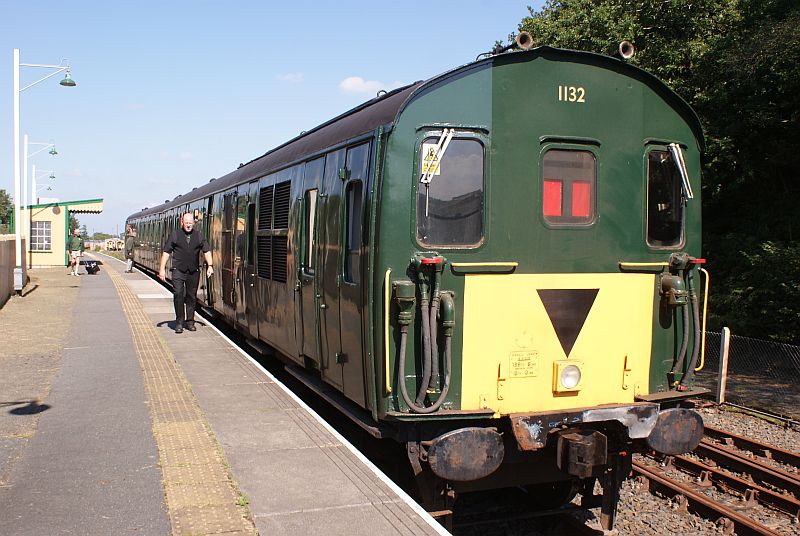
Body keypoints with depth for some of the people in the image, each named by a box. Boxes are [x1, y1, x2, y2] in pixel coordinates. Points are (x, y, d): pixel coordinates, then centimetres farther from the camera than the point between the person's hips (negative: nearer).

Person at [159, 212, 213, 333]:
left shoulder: (199, 235, 8)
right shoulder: (174, 235, 2)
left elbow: (207, 251, 8)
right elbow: (166, 252, 2)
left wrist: (210, 266, -4)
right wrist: (162, 268, -4)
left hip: (193, 271, 2)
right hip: (178, 270, -2)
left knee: (191, 296, 7)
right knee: (178, 295, -12)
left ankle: (190, 321, 18)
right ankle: (179, 322, -4)